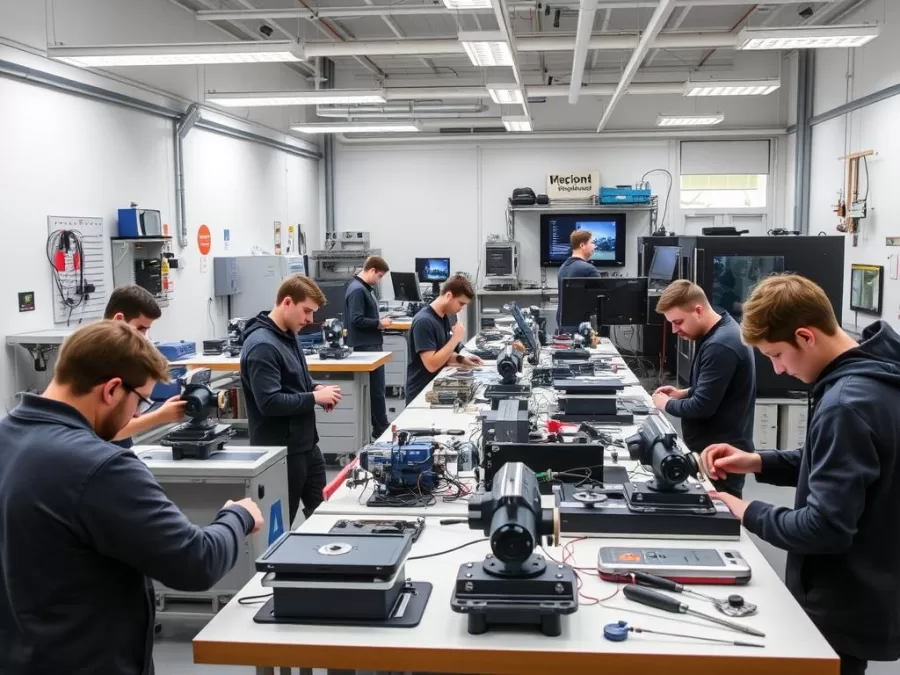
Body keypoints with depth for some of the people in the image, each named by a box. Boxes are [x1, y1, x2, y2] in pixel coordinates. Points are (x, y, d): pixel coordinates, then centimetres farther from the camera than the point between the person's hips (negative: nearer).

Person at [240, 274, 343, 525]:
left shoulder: (290, 335, 9)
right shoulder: (261, 346, -22)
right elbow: (270, 402, -28)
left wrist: (316, 387, 2)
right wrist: (315, 397, -20)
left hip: (307, 444, 9)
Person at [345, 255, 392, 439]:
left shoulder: (365, 288, 14)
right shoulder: (357, 290, -17)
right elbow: (357, 320, -23)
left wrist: (379, 322, 7)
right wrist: (379, 323, -15)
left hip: (372, 344, 10)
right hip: (366, 346, -10)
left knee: (375, 387, 14)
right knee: (376, 389, -4)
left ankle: (379, 426, 20)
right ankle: (381, 427, 3)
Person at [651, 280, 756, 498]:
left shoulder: (720, 346, -24)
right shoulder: (720, 332, 8)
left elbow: (703, 407, -23)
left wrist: (667, 404, -7)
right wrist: (684, 393, 8)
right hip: (717, 448, 10)